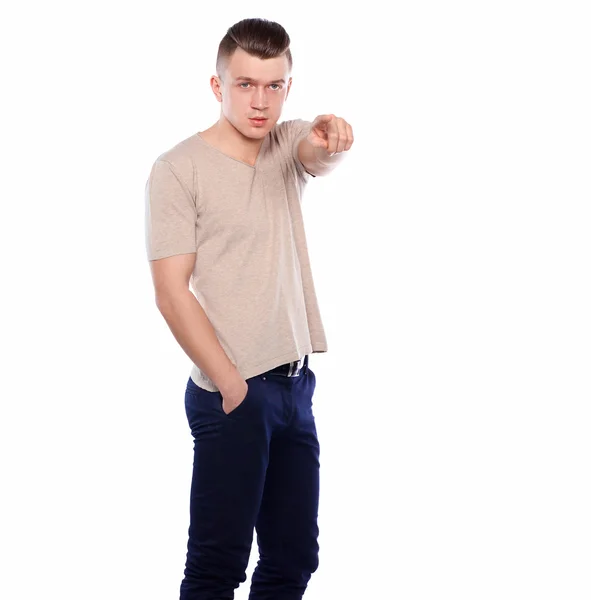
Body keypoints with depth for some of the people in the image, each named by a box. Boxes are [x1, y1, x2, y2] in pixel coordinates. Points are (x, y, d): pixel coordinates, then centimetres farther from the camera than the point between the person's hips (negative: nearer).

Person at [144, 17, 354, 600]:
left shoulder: (289, 144, 9)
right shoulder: (179, 169, -7)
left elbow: (317, 150, -16)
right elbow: (172, 294, -11)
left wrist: (331, 136, -40)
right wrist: (231, 385, -14)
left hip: (296, 383, 6)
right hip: (233, 393, -6)